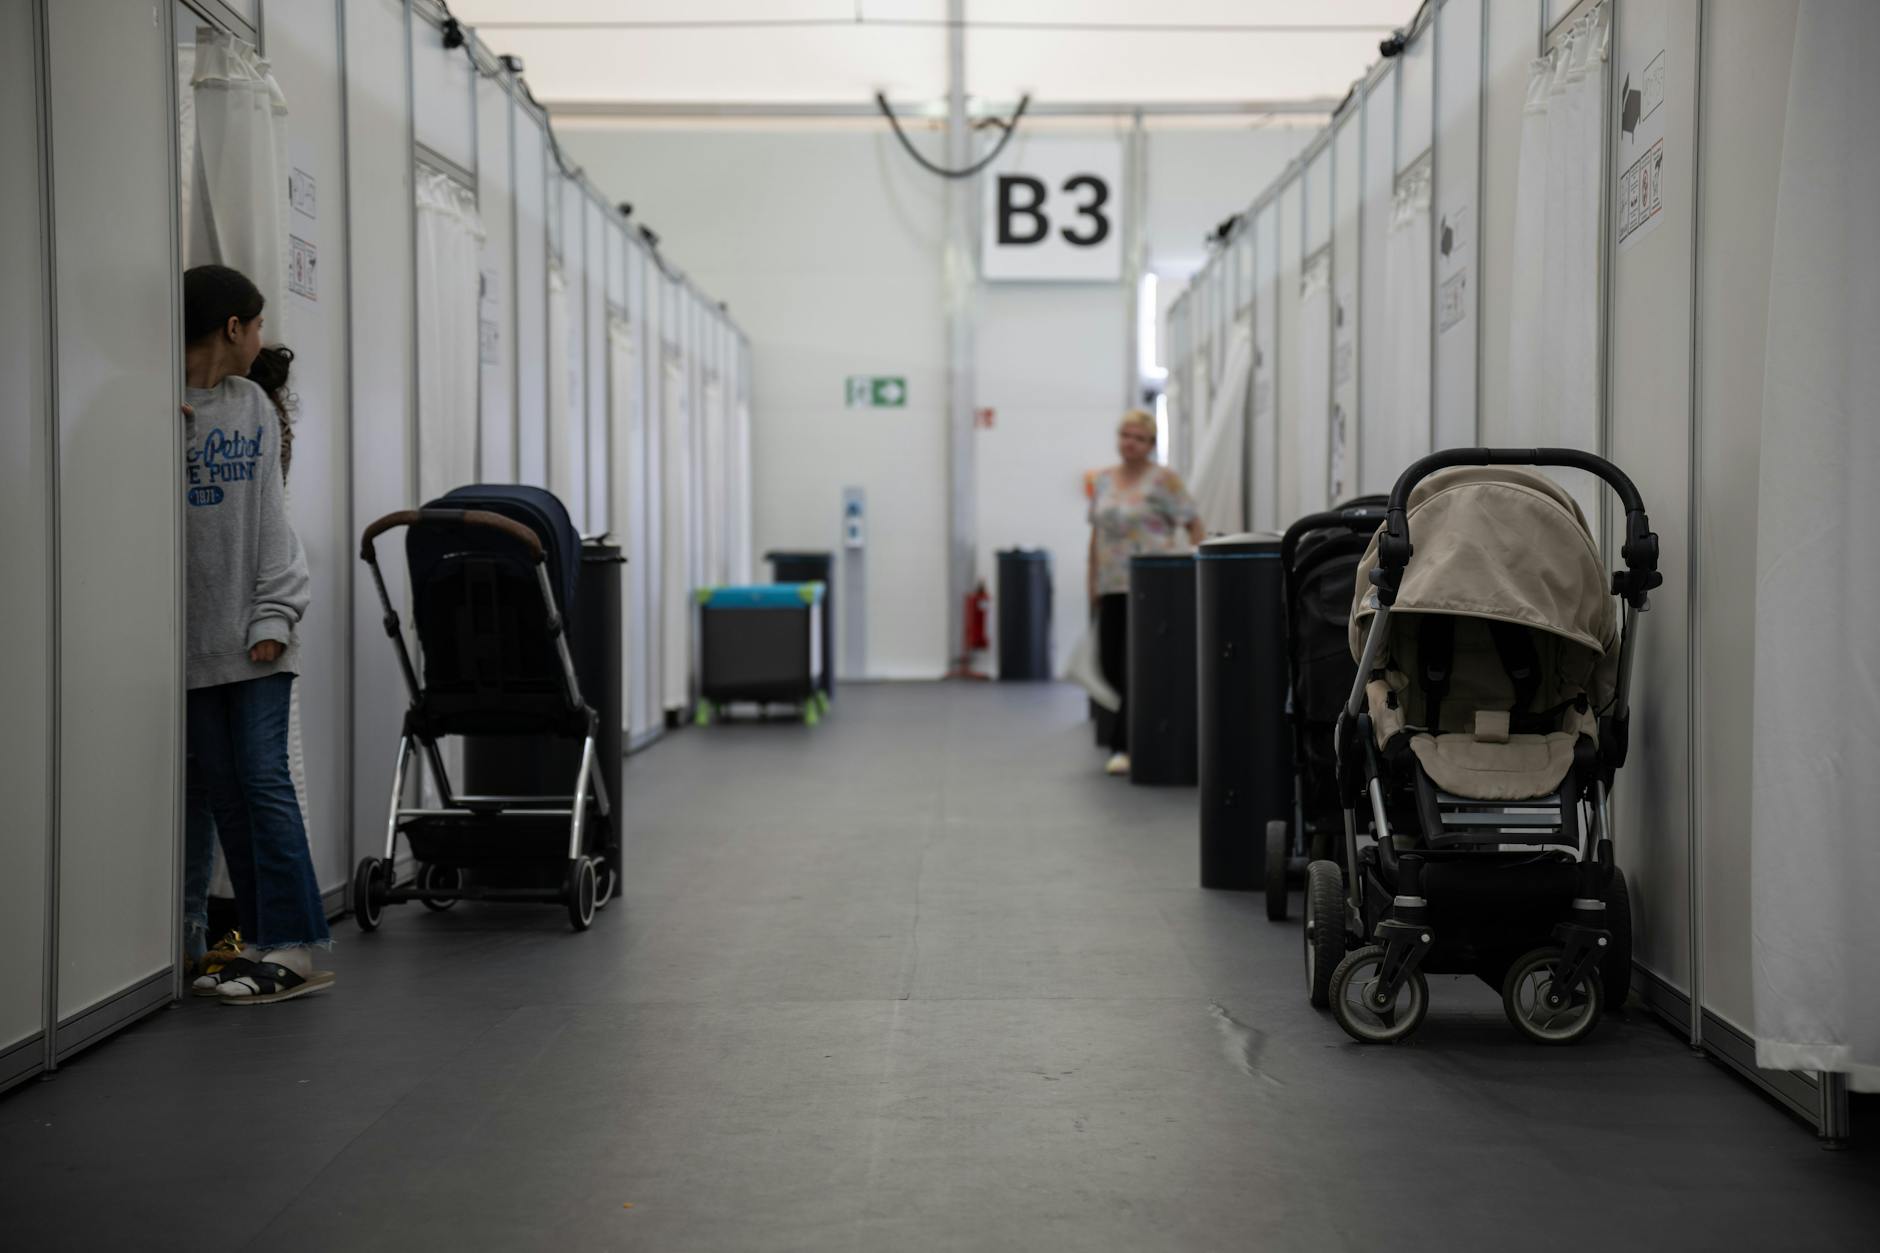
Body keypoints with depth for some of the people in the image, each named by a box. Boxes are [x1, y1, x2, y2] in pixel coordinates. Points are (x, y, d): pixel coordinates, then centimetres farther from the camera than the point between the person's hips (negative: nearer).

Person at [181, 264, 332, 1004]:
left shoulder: (255, 408, 8)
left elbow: (271, 520, 5)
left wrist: (275, 617, -1)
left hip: (254, 639, 1)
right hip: (193, 639, -1)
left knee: (264, 781, -3)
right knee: (216, 792, 4)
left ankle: (292, 948, -2)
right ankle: (263, 942, 11)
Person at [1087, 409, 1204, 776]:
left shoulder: (1163, 479, -3)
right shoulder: (1105, 480, 13)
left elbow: (1193, 525, -5)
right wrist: (1093, 582, 14)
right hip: (1112, 586, 6)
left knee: (1136, 666, -8)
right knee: (1111, 665, 5)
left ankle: (1124, 746, -4)